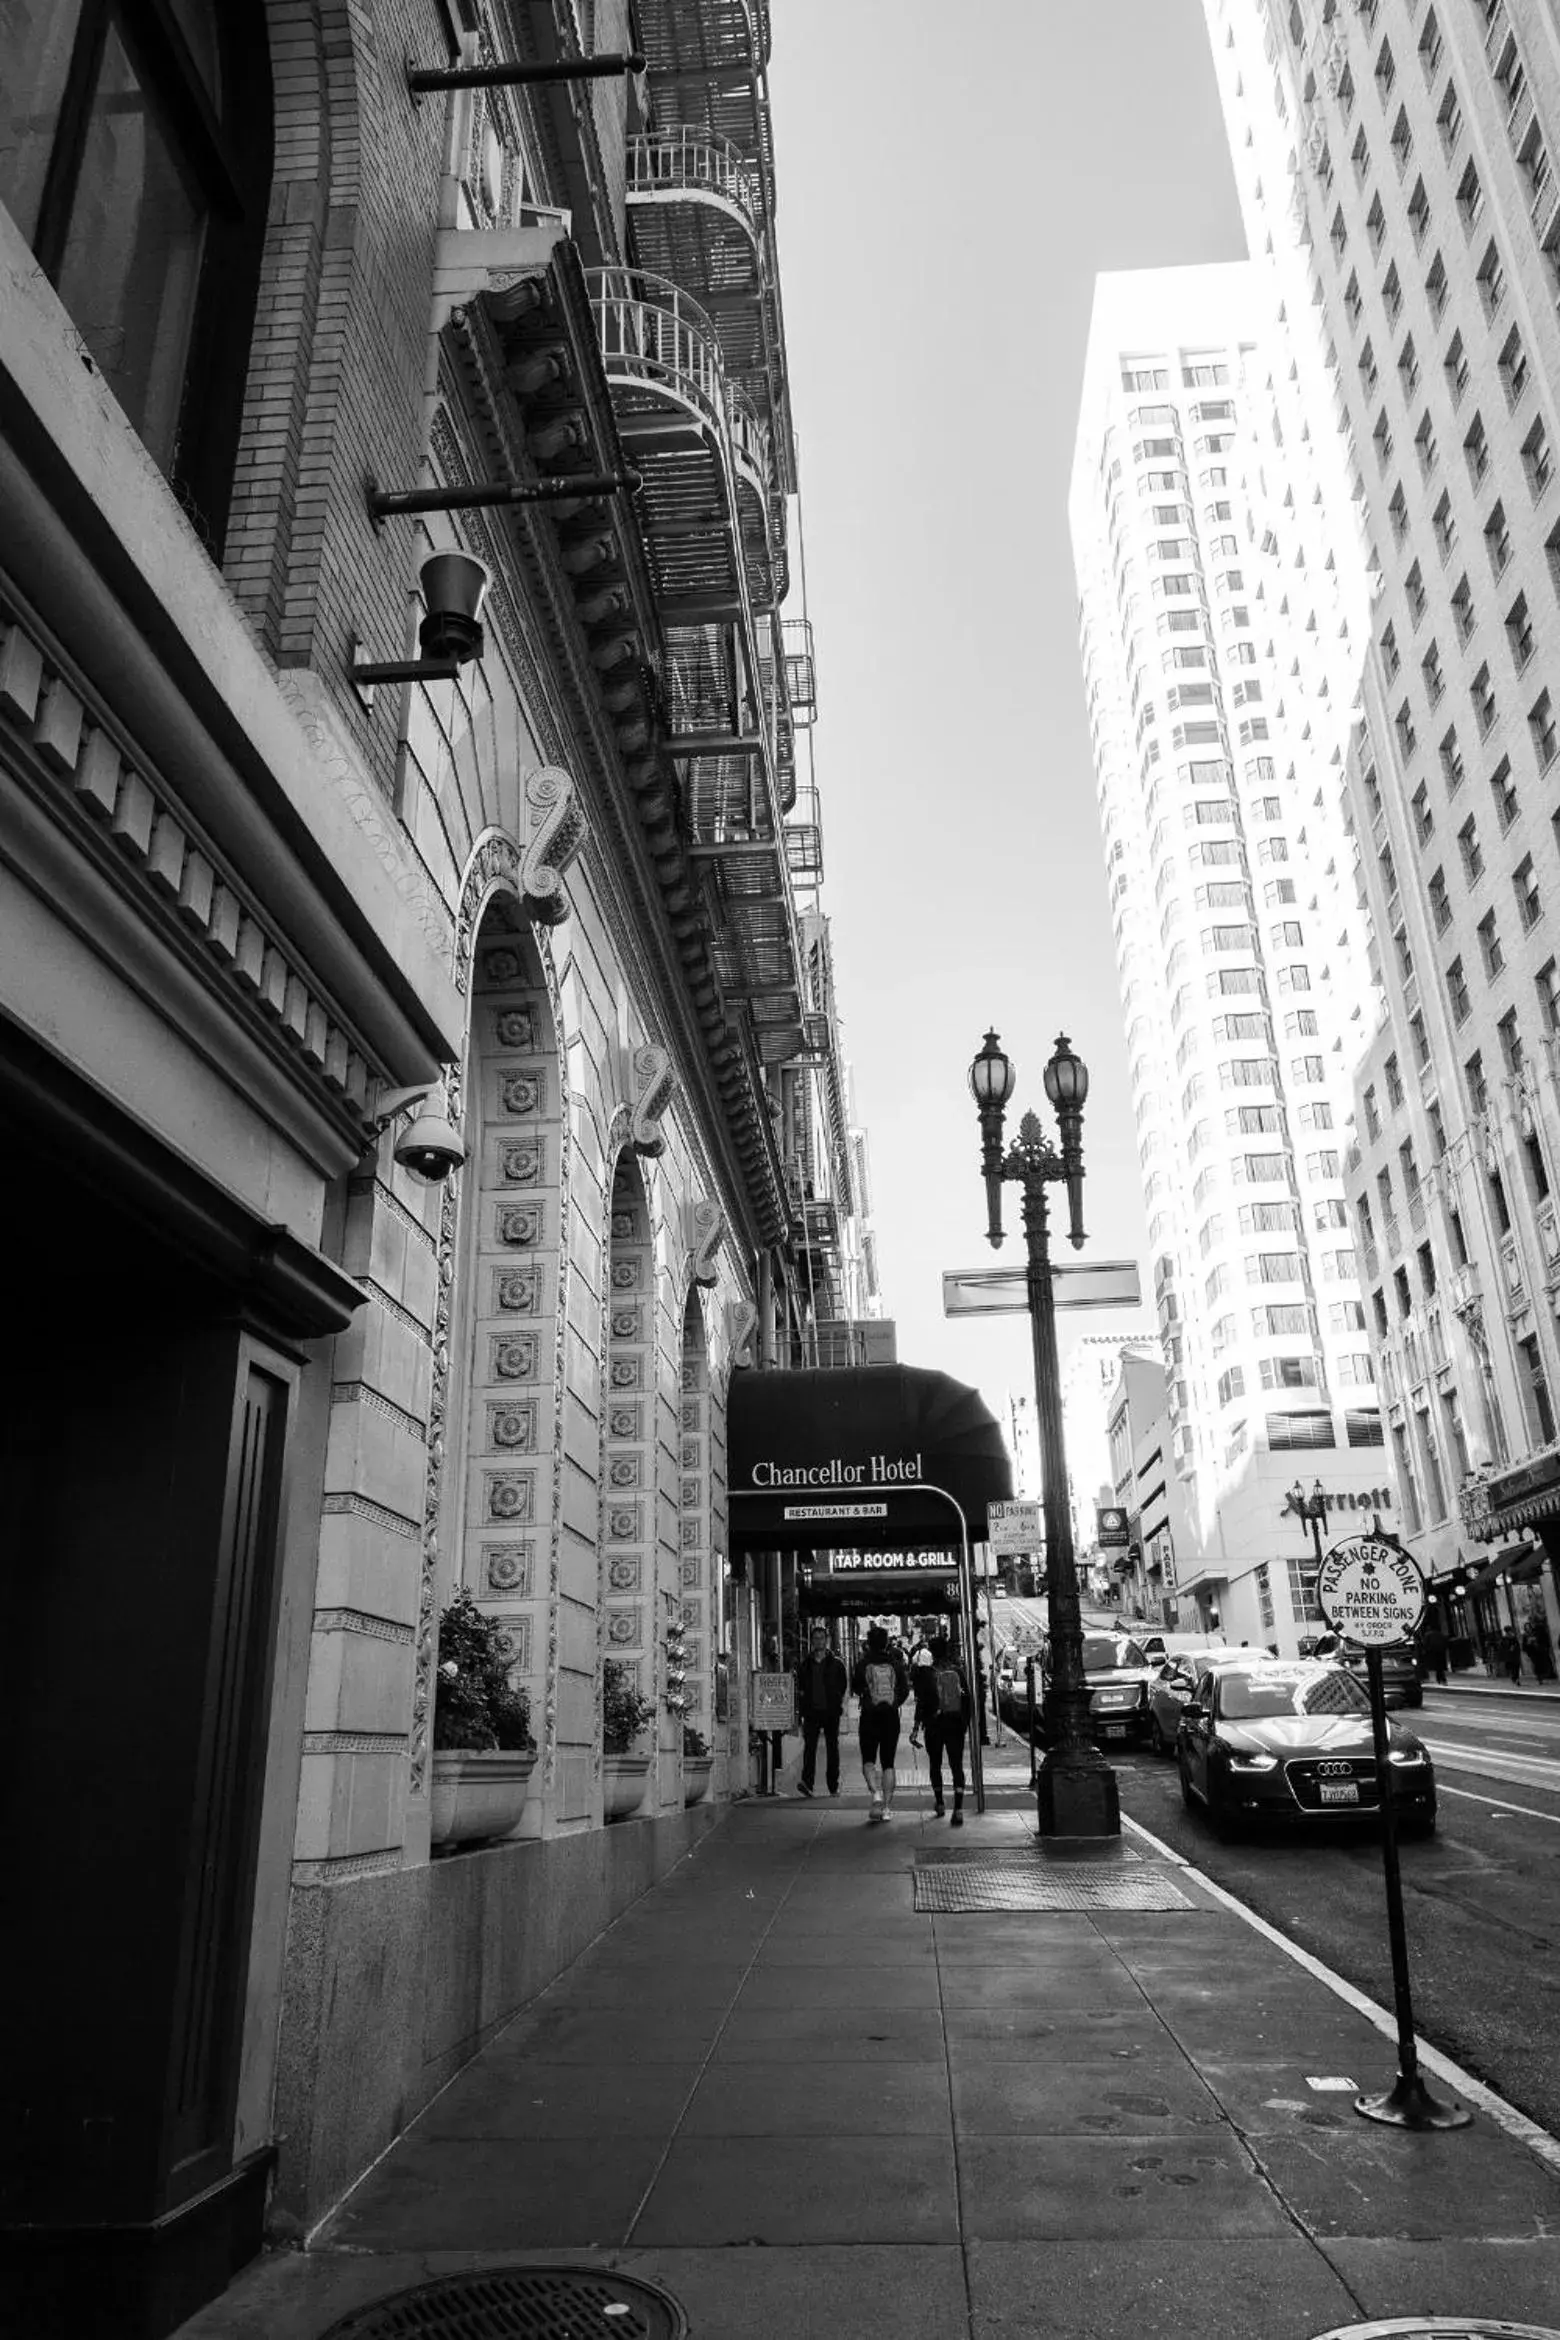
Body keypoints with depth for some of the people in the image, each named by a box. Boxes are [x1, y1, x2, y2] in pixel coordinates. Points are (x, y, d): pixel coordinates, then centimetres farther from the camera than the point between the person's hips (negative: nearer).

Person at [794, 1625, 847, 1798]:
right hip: (811, 1711, 0)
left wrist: (838, 1704, 0)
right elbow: (800, 1688, 11)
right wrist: (801, 1710, 3)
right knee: (809, 1746, -13)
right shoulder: (805, 1664, 9)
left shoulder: (836, 1664, 6)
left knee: (832, 1748, 5)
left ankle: (834, 1786, 13)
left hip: (831, 1712, 0)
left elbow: (842, 1688, 10)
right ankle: (807, 1782, -20)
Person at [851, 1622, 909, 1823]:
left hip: (870, 1716, -2)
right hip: (891, 1716, 2)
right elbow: (905, 1690, 5)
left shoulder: (864, 1663, -6)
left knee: (868, 1761, 7)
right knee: (888, 1763, 10)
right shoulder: (895, 1662, 0)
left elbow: (855, 1687, 4)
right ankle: (887, 1807, 6)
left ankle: (876, 1793, -18)